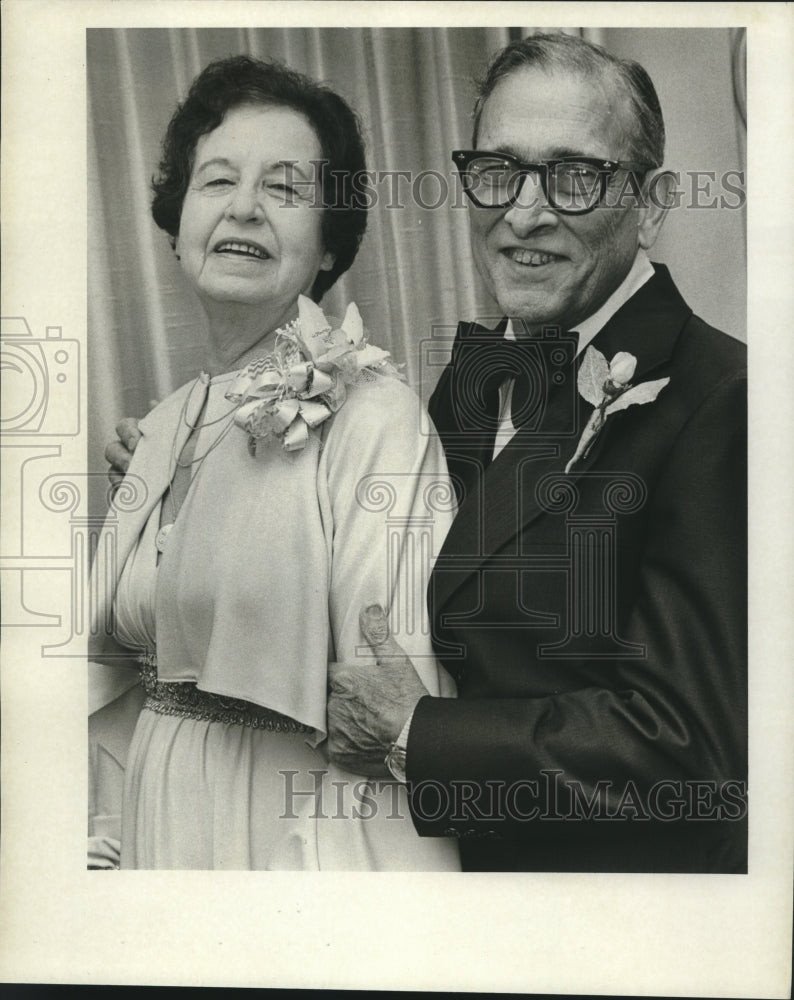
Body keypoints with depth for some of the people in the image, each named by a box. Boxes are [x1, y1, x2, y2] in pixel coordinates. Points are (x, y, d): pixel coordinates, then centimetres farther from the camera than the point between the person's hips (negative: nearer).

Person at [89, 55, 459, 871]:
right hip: (157, 823, 6)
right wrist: (107, 838, 6)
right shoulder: (168, 424, 4)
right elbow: (129, 670, 11)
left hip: (292, 829, -6)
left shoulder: (375, 414, -17)